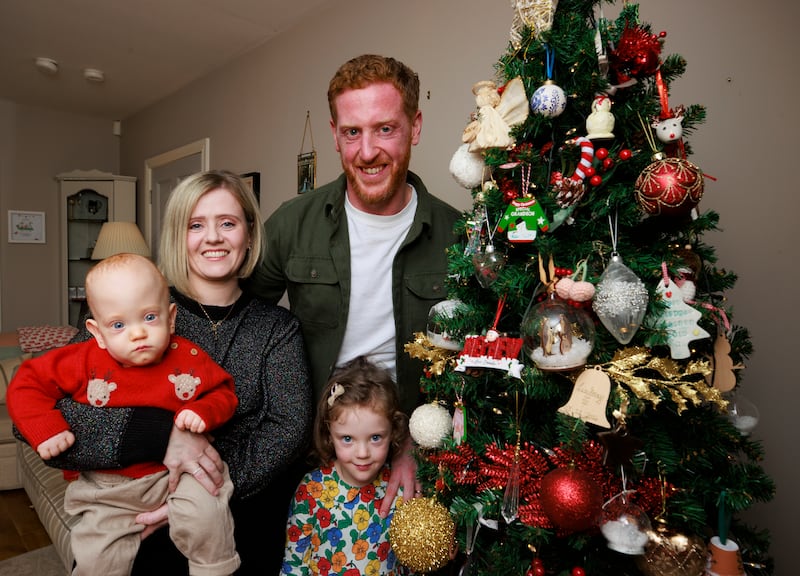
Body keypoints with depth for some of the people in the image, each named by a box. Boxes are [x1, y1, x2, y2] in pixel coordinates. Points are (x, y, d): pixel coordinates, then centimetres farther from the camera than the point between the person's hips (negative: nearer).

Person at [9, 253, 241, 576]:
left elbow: (223, 392, 1)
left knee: (205, 515, -25)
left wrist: (204, 412, -21)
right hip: (109, 490, 2)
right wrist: (45, 429, -14)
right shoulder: (85, 362, -8)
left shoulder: (189, 358, -9)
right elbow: (26, 384, 0)